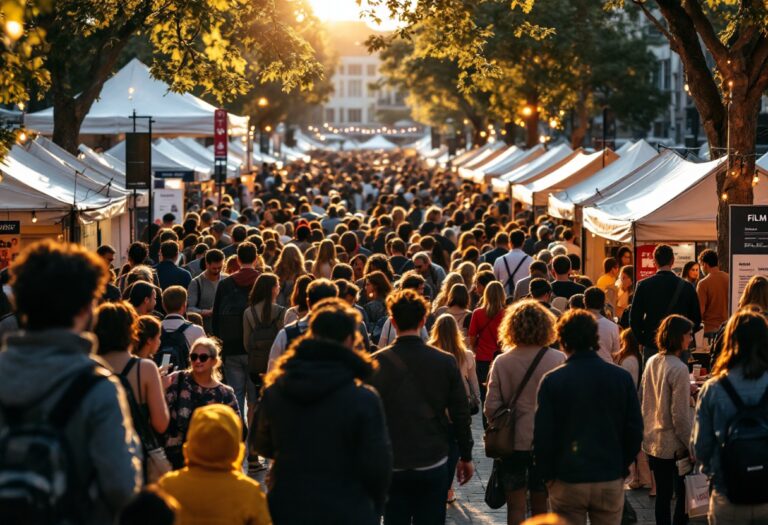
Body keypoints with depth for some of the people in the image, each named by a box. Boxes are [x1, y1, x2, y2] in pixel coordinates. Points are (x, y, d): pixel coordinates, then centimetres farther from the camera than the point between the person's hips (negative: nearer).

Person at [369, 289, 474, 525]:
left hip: (392, 467, 0)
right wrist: (466, 457, 12)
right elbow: (460, 414, 1)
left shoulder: (377, 363, -7)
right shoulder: (445, 362, -4)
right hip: (433, 464, 0)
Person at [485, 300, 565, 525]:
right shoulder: (558, 360, -10)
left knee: (516, 506, 8)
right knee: (541, 507, 12)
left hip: (512, 444, 0)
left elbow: (491, 408, -7)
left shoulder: (502, 362, -8)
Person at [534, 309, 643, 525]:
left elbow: (542, 436, -7)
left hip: (567, 482, -2)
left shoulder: (552, 381, -8)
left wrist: (547, 475, 5)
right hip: (611, 481, 2)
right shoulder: (622, 378, -2)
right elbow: (635, 430, 1)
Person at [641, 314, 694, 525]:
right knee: (684, 494, 5)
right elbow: (680, 415, -18)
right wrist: (691, 445, -11)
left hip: (653, 442, 7)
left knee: (662, 495, 12)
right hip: (674, 444, -7)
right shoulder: (679, 369, -18)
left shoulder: (651, 363, 4)